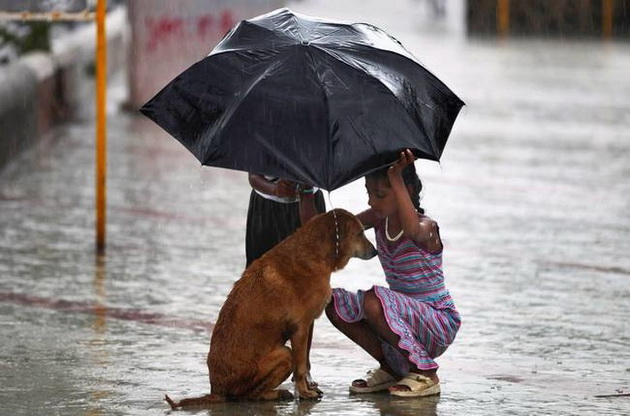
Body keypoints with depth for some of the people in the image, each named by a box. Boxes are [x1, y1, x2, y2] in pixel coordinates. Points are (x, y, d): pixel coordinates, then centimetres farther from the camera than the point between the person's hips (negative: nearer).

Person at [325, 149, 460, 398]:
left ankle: (425, 374, -16)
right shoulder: (379, 219, 2)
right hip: (408, 318, 7)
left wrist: (395, 177, -46)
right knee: (335, 303, -7)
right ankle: (390, 368, 7)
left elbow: (412, 229, -47)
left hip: (440, 325, -7)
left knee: (374, 301, -32)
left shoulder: (426, 227, -20)